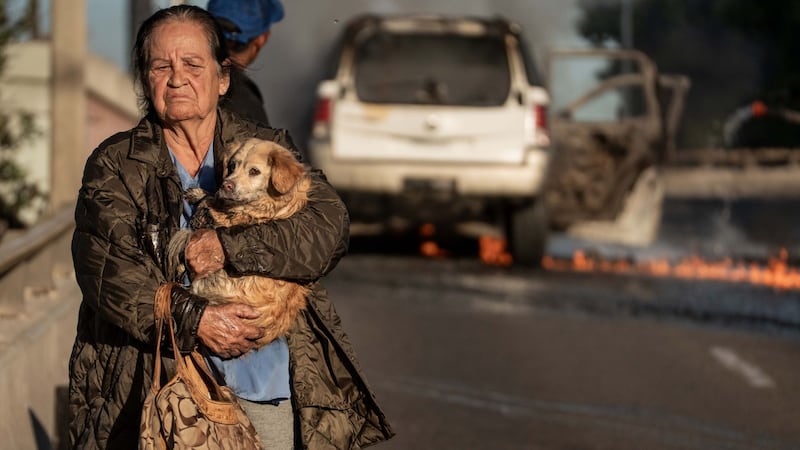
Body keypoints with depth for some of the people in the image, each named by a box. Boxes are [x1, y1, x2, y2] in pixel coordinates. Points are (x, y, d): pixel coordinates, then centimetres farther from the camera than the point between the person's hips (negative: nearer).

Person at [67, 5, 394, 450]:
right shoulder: (113, 166, 6)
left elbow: (330, 228, -4)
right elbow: (105, 267, -8)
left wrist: (229, 247, -16)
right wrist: (194, 318, -19)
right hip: (160, 391, -1)